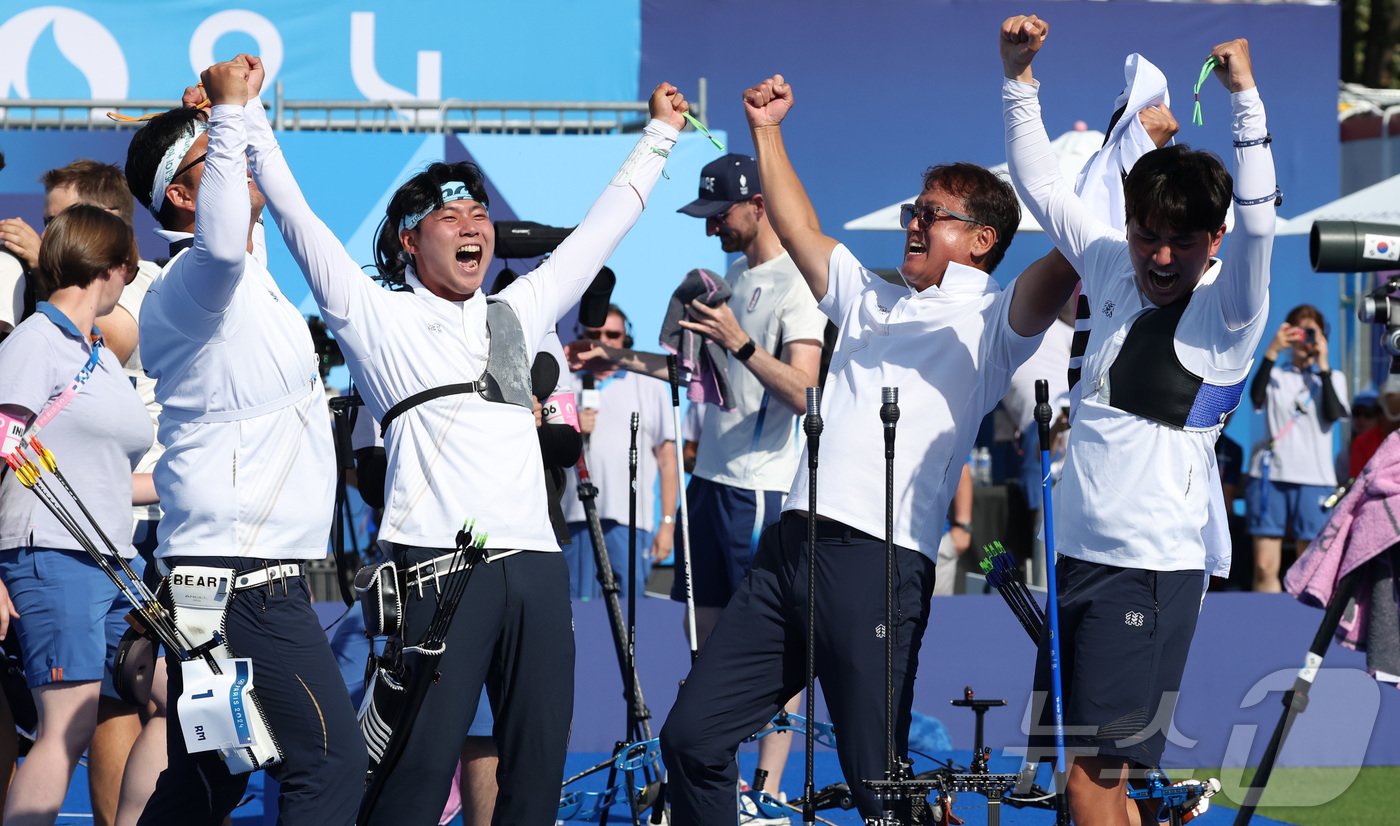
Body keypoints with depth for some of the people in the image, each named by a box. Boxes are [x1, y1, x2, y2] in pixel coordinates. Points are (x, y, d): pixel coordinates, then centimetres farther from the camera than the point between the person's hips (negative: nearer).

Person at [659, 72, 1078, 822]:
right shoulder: (871, 300, 24)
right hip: (791, 542, 7)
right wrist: (765, 130, 24)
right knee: (692, 736, 4)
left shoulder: (991, 320, 3)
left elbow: (1059, 272, -14)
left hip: (879, 562, -7)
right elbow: (797, 229, 29)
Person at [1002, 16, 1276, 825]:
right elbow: (1043, 187, 16)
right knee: (1074, 761, 8)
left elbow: (1258, 220, -26)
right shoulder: (1115, 272, 8)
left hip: (1155, 560, -6)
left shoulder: (1228, 310, -8)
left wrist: (1245, 93, -32)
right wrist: (1019, 76, 7)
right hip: (1076, 547, 6)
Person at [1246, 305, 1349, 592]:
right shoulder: (1275, 374, 12)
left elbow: (1334, 414, -6)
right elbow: (1256, 397, -10)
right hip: (1271, 475, 0)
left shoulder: (1333, 377, 13)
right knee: (1264, 567, -6)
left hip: (1315, 479, 0)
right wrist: (1272, 352, -17)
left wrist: (1322, 365, -7)